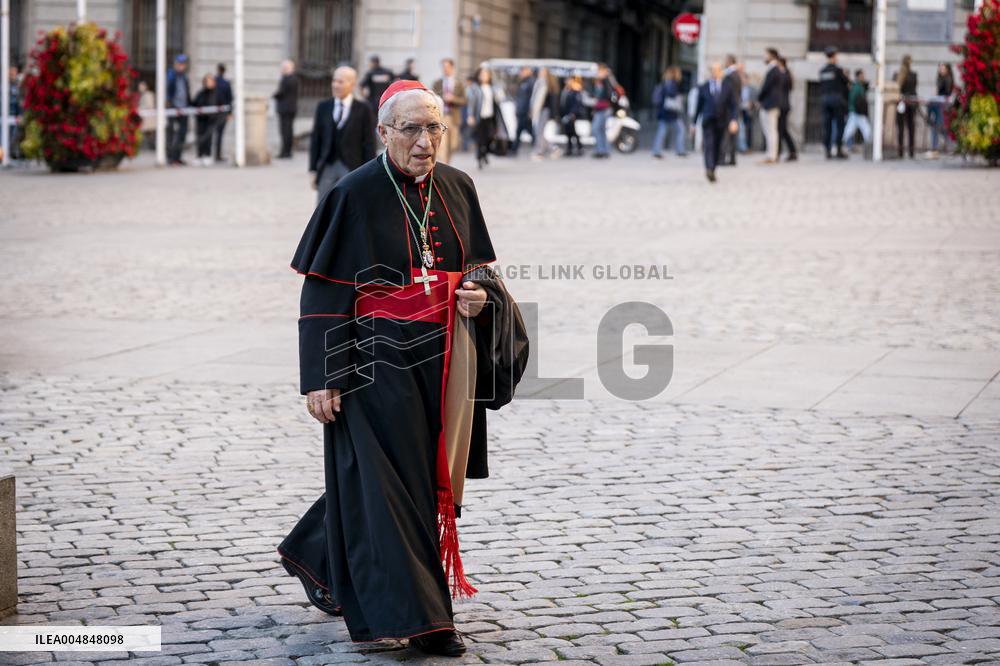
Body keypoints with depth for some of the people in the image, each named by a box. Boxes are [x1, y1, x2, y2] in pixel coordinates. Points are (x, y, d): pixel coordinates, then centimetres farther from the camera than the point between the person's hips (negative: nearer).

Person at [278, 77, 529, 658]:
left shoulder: (458, 188, 6)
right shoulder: (355, 195, -10)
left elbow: (482, 267, 17)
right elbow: (323, 292, -9)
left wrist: (482, 297, -7)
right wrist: (323, 379, -14)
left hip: (447, 360, 6)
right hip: (379, 361, -6)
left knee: (433, 478, 14)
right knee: (391, 483, -5)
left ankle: (322, 559, 37)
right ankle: (414, 616, 2)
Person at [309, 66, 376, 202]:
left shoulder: (364, 110, -2)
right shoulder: (323, 107, 7)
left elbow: (369, 144, -2)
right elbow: (315, 139, 8)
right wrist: (312, 170, 3)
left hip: (352, 169, -3)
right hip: (327, 167, 3)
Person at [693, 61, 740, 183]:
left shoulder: (728, 88, 4)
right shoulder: (703, 88, 5)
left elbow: (735, 105, 1)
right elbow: (699, 106, 11)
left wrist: (733, 120, -14)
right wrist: (694, 122, 12)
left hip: (721, 122, 2)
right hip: (708, 122, -1)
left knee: (717, 148, 8)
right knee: (709, 145, -18)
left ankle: (712, 170, 22)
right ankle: (709, 170, -30)